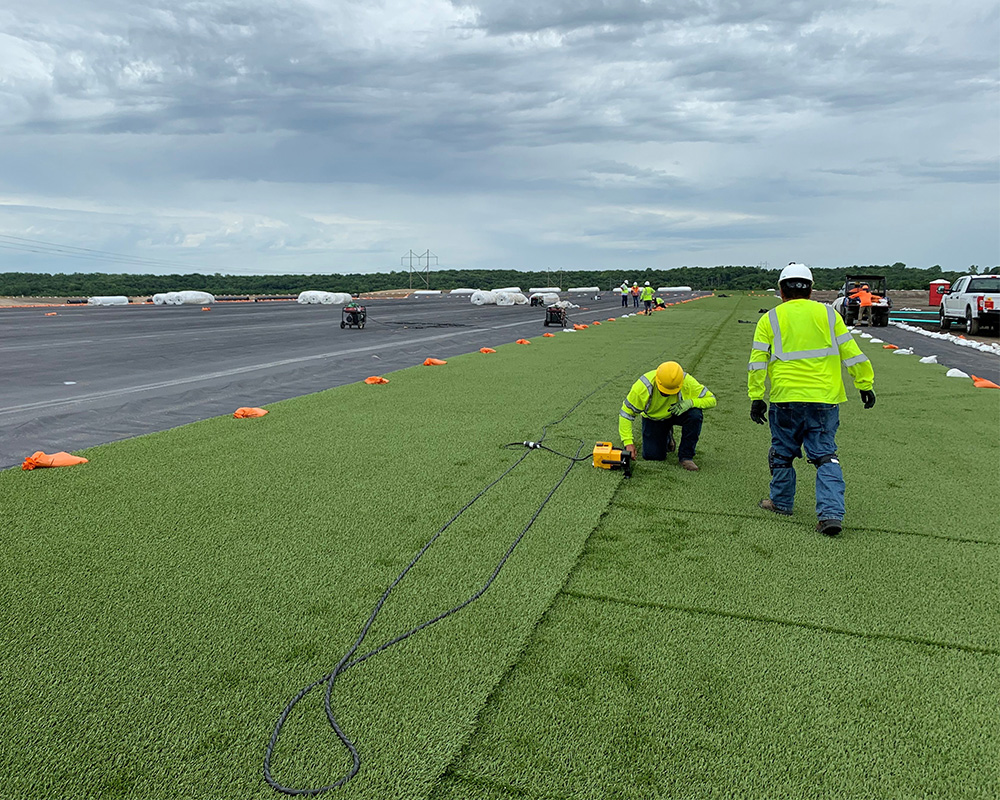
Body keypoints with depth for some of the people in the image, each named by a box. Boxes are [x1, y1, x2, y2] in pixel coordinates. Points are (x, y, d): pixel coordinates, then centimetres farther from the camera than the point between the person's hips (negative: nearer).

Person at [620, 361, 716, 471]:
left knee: (695, 414, -33)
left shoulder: (687, 382, -31)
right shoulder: (643, 386, -34)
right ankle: (667, 437, 22)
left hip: (677, 413, 0)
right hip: (653, 418, 0)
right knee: (651, 456, -13)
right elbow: (626, 413, -26)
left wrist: (690, 402, -40)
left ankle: (686, 456, -16)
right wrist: (628, 442, -31)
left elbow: (711, 399, -20)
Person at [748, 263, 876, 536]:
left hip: (785, 400, -1)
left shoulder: (770, 319, 3)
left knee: (783, 453, 15)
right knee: (825, 456, 6)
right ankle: (831, 512, -3)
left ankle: (781, 501, 28)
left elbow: (758, 362, -2)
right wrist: (865, 385, 15)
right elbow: (852, 354, 8)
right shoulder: (828, 314, 8)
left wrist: (756, 397, 1)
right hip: (825, 400, 1)